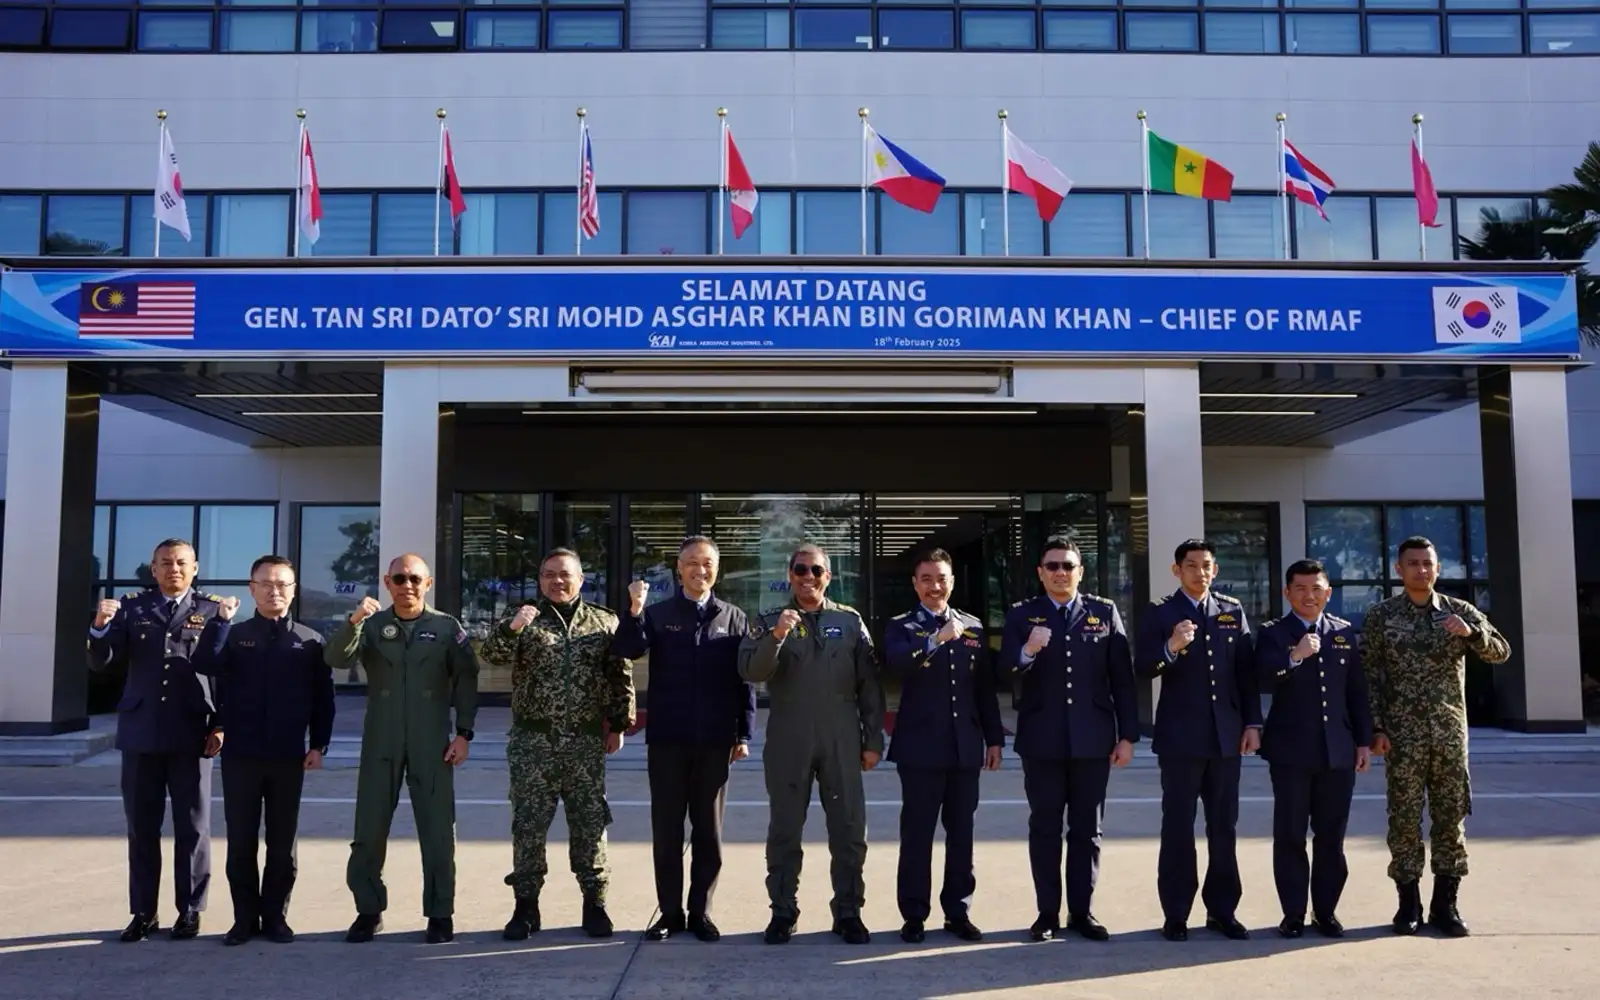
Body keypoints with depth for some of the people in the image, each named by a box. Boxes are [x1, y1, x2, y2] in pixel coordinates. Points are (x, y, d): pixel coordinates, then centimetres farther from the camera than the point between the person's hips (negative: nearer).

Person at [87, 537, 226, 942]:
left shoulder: (214, 610, 1)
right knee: (141, 827, 8)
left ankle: (189, 911, 16)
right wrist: (101, 627, -18)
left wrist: (220, 725, -7)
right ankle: (143, 912, 18)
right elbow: (101, 663, 1)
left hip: (191, 734, -2)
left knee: (192, 827, 6)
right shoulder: (132, 608, 7)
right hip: (141, 733, 2)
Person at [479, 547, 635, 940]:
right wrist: (511, 628, -29)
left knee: (589, 824, 5)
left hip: (587, 743, 0)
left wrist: (618, 725, 5)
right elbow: (493, 655, -11)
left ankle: (595, 903, 16)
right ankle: (526, 904, 14)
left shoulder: (605, 622, 6)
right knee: (528, 824, 4)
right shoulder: (525, 620, 5)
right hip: (533, 742, 0)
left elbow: (621, 677, 8)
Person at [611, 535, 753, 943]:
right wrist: (634, 611, -28)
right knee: (666, 830, 6)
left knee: (708, 830, 8)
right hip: (667, 739, 0)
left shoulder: (733, 618, 6)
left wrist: (744, 733, -2)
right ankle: (670, 912, 18)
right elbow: (626, 651, -13)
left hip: (715, 741, 0)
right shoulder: (657, 615, 4)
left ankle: (700, 912, 19)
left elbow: (745, 680, 4)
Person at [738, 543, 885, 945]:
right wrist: (776, 637, -24)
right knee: (784, 831, 7)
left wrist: (873, 740, 2)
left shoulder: (851, 620, 6)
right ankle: (783, 912, 19)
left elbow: (870, 684, 6)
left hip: (842, 743, 1)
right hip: (788, 742, 0)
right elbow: (750, 672, -9)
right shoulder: (768, 622, 5)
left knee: (849, 830, 5)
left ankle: (848, 912, 18)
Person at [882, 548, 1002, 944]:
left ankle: (958, 911, 20)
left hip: (965, 746, 3)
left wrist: (994, 738, 10)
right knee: (916, 832, 2)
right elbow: (896, 666, -22)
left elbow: (986, 688, 13)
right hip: (920, 747, -3)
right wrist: (937, 640, -31)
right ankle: (914, 914, 11)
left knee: (961, 831, 9)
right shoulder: (901, 627, 0)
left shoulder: (973, 627, 11)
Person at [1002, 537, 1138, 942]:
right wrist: (1027, 651, -30)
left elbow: (1122, 678, 3)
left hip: (1093, 739, 1)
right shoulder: (1022, 615, 3)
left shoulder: (1105, 612, 5)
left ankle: (1082, 911, 18)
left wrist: (1128, 736, -1)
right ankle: (1048, 913, 15)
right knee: (1044, 828, 6)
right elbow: (1005, 670, -9)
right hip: (1042, 740, -1)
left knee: (1087, 829, 8)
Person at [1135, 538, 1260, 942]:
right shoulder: (1160, 613, -1)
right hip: (1180, 735, -3)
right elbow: (1142, 669, -9)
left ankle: (1221, 910, 18)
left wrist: (1252, 723, 3)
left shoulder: (1233, 611, 9)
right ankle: (1176, 915, 9)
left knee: (1224, 825, 9)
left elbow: (1247, 669, 8)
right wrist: (1170, 648, -27)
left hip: (1226, 734, 3)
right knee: (1178, 826, 2)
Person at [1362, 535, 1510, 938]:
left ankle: (1445, 903, 15)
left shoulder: (1460, 611, 6)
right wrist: (1375, 728, -8)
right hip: (1402, 734, -2)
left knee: (1451, 816, 5)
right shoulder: (1381, 615, 0)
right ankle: (1409, 902, 11)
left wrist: (1471, 632, -17)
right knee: (1404, 817, 1)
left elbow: (1501, 652, 3)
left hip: (1450, 732, 2)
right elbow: (1370, 675, -2)